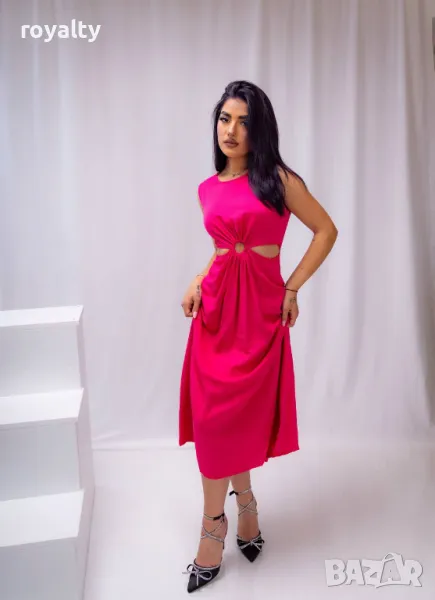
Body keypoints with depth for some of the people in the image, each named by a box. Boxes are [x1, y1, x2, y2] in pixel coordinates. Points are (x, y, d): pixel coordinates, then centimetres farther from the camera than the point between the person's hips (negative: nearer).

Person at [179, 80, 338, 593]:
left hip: (260, 309, -4)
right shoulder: (208, 189, 9)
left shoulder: (278, 180, -4)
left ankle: (214, 526, 20)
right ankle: (245, 505, 29)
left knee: (232, 416, 2)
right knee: (217, 417, 5)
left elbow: (326, 231, 1)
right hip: (216, 307, 4)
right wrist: (199, 281, 2)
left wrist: (293, 287, -4)